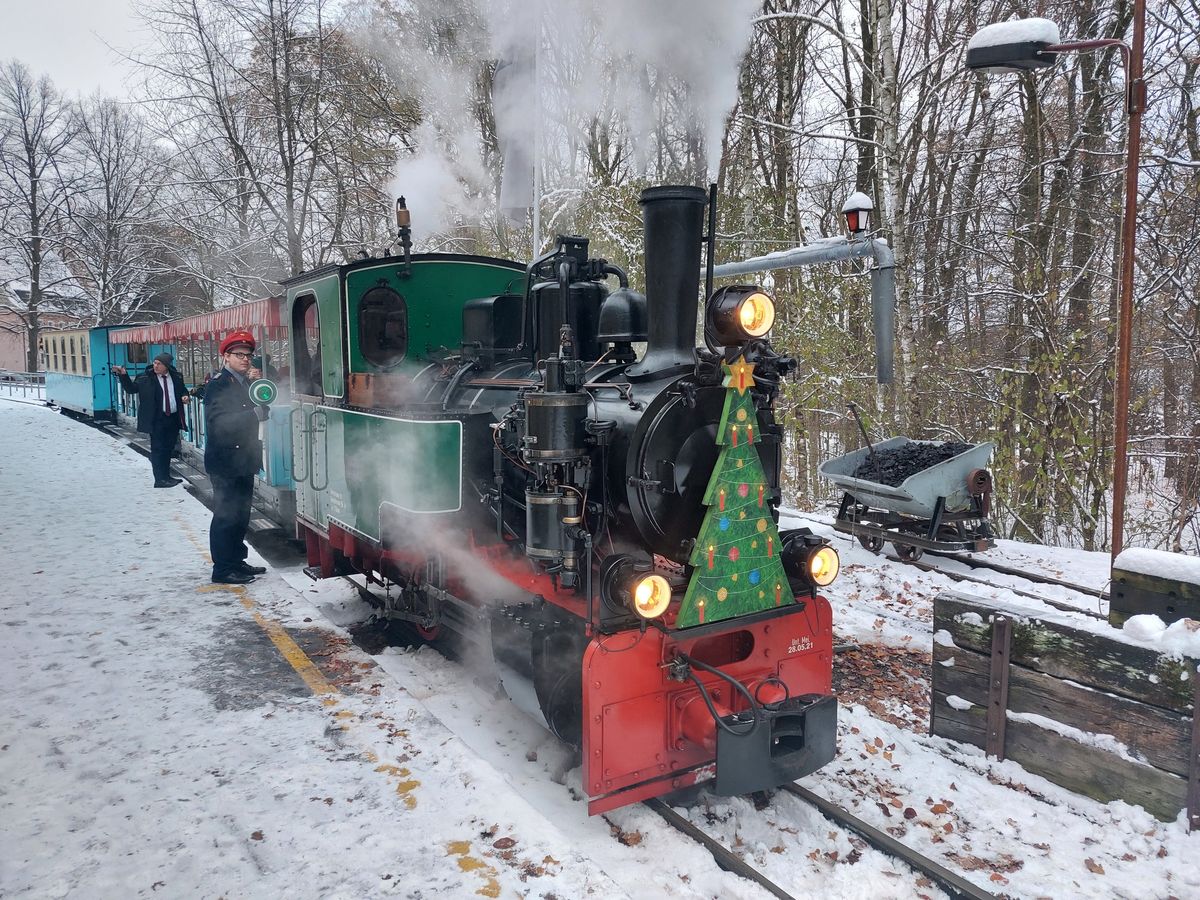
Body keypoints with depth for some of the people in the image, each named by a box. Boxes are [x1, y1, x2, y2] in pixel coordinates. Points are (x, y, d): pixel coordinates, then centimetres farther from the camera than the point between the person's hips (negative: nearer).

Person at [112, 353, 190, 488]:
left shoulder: (176, 377, 5)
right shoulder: (146, 377, -4)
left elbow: (183, 390, 19)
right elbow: (131, 388, -1)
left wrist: (185, 396, -2)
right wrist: (124, 375, -14)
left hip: (174, 419, 4)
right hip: (157, 420, -4)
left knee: (168, 449, 13)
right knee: (157, 449, -4)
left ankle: (166, 476, 24)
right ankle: (159, 479, -2)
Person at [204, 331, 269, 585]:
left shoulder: (246, 383, 14)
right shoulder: (218, 385, -11)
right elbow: (219, 422, -22)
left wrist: (263, 408, -1)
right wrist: (255, 414, -27)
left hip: (244, 461, 8)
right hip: (225, 462, -8)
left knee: (240, 514, 15)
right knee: (226, 515, -4)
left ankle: (236, 561, 26)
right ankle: (222, 569, 2)